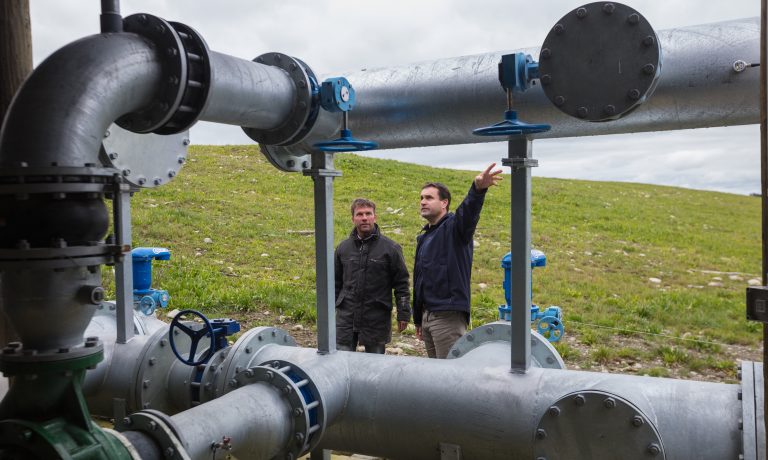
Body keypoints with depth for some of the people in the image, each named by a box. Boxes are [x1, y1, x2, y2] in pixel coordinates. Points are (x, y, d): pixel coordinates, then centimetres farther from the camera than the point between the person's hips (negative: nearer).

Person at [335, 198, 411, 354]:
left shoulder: (390, 248, -3)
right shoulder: (343, 247, 7)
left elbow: (401, 283, -1)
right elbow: (336, 282, 15)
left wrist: (404, 314, -4)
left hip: (377, 320, -2)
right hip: (346, 318, 3)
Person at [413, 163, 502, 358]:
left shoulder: (454, 227, -7)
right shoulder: (423, 237, 18)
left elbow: (468, 212, -32)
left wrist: (478, 189, -54)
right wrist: (418, 320, 25)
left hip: (448, 315, -8)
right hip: (427, 315, 8)